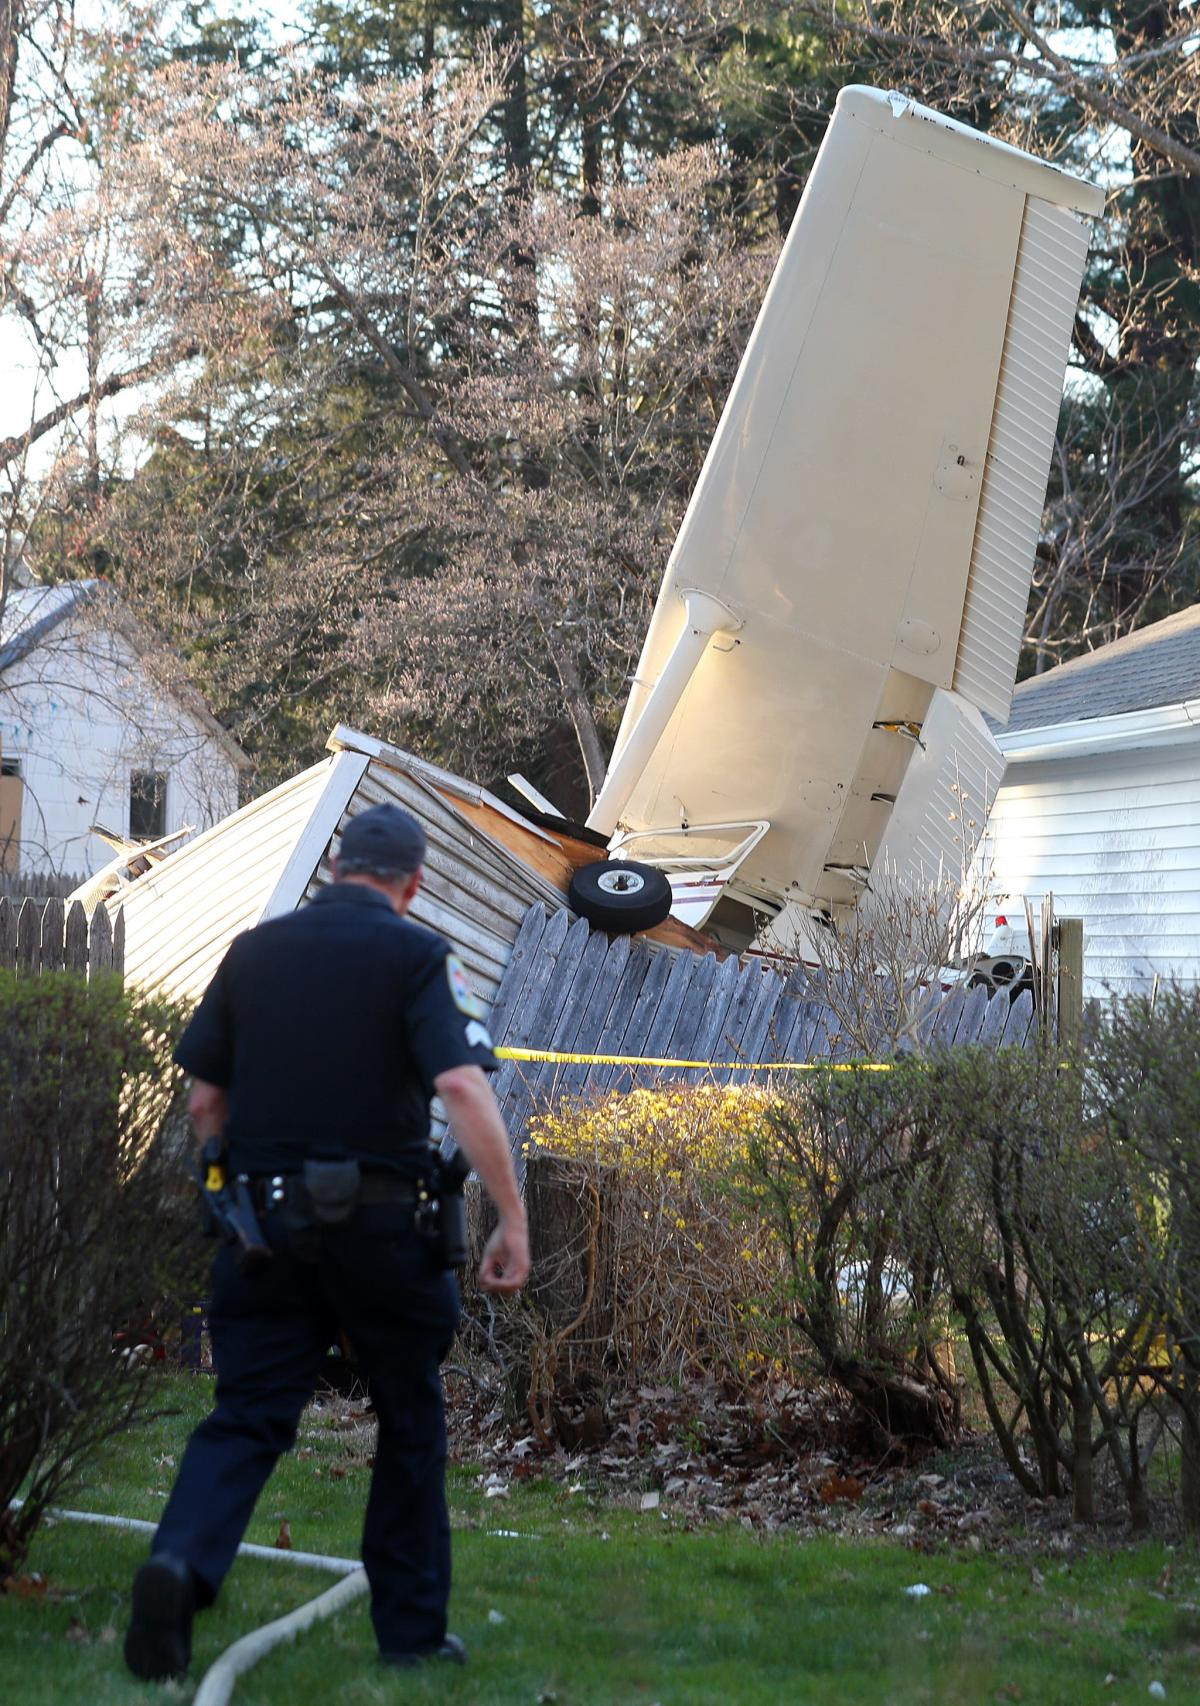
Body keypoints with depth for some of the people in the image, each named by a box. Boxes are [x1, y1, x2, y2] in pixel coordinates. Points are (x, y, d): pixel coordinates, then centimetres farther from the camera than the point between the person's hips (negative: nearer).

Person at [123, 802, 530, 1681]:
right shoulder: (416, 956, -4)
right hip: (377, 1221, -3)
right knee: (411, 1423, 13)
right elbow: (463, 1088, -16)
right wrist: (514, 1219, -14)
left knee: (248, 1416, 2)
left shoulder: (254, 951, 9)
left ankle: (181, 1560, -25)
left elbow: (204, 1098, 12)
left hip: (261, 1215, 3)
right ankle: (412, 1629, 19)